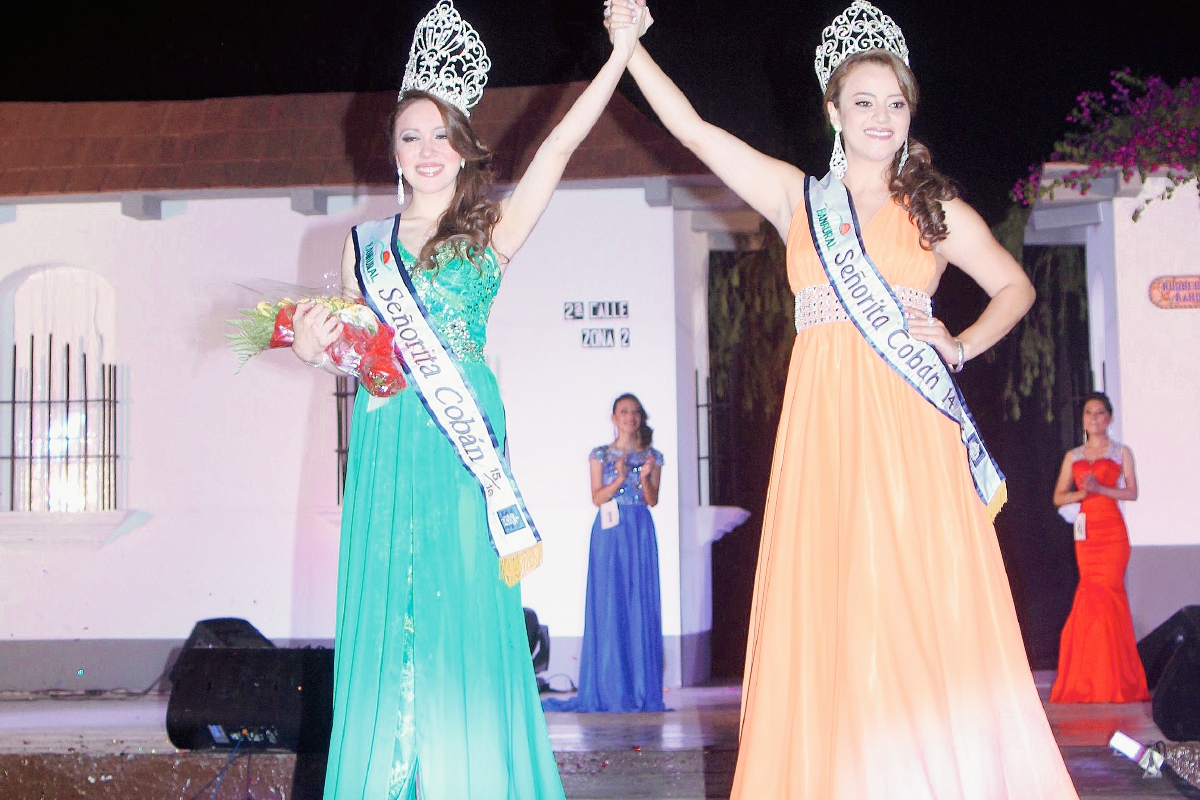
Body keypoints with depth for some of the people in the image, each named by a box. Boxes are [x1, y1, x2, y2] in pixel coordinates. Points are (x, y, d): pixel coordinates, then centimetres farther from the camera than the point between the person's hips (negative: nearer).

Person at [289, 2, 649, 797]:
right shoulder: (365, 243, 13)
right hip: (386, 447, 3)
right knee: (386, 617, 3)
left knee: (464, 610, -2)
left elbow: (561, 145, -5)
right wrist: (314, 348, -3)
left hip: (462, 444, -2)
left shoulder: (492, 232, 4)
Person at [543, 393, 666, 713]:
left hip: (640, 533, 2)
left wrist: (645, 478, -14)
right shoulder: (601, 455, 7)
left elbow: (653, 500, 3)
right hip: (610, 531, -1)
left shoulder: (652, 457, 11)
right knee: (610, 605, -5)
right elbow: (597, 497, -2)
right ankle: (611, 689, -2)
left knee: (641, 604, -3)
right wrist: (619, 479, -16)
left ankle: (642, 687, 1)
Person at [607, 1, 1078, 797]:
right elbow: (695, 130, 12)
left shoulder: (938, 210, 12)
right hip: (825, 427, 1)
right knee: (826, 619, -2)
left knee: (926, 615, -5)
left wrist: (961, 346, 5)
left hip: (911, 431, -1)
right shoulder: (797, 198, 13)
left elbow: (1016, 288, 21)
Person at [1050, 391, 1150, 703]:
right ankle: (1090, 681, 3)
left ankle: (1114, 680, -2)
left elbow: (1132, 492, -1)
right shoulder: (1073, 456, 15)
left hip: (1112, 530, -3)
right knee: (1092, 595, -1)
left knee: (1106, 594, -9)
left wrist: (1099, 488, -14)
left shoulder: (1121, 452, 7)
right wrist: (1081, 492, -8)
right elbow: (1058, 497, 11)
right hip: (1085, 531, 3)